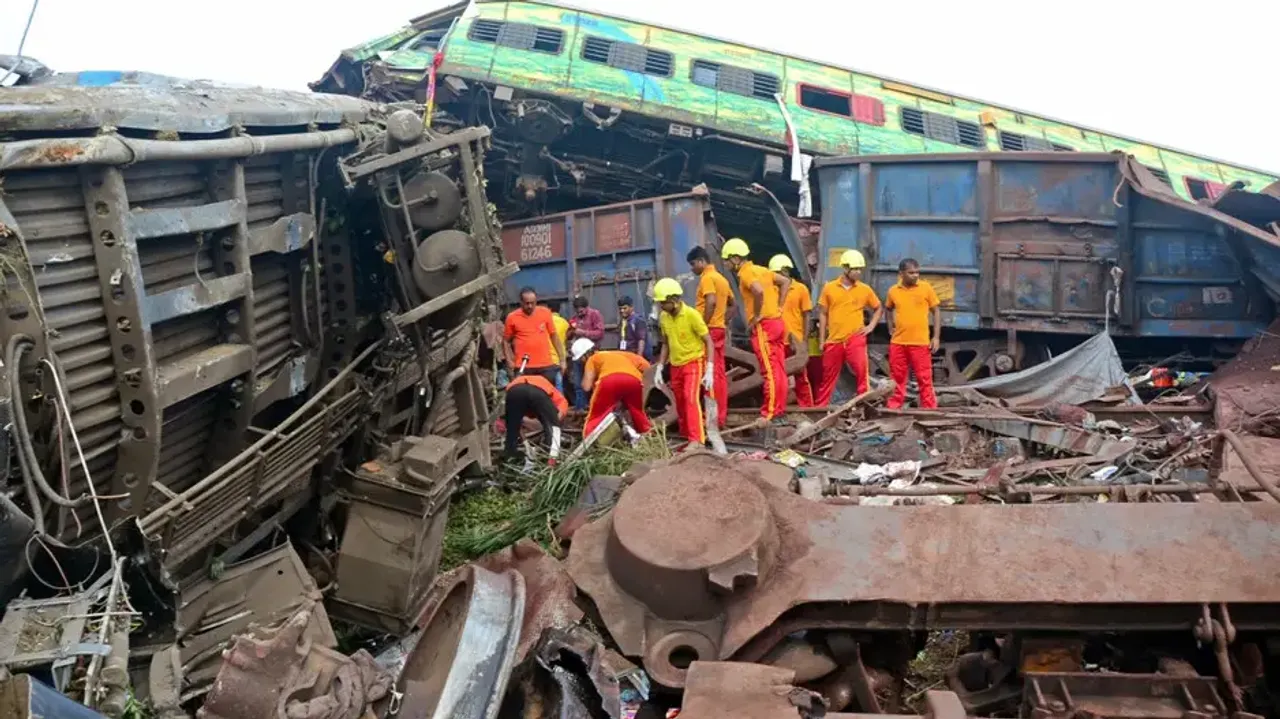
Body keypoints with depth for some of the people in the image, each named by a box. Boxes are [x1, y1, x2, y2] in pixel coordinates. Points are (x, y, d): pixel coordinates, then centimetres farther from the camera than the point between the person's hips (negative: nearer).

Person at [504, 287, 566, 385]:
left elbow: (554, 336, 9)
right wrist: (509, 361, -3)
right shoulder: (512, 317, -1)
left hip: (546, 366, 1)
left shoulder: (545, 313, 2)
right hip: (523, 368, -1)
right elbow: (506, 341, 8)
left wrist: (562, 359, 8)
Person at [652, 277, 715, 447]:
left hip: (694, 362, -6)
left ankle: (697, 440, -21)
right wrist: (659, 369, 7)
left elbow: (708, 342, -13)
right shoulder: (663, 318, 0)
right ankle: (686, 436, 22)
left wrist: (709, 370, -19)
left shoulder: (691, 314, -18)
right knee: (681, 403, 10)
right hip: (676, 366, 6)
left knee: (691, 399, -20)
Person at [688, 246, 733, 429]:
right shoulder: (720, 278, 19)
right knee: (719, 373, 8)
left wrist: (703, 325, -20)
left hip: (709, 330, -9)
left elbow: (711, 302, -25)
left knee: (711, 374, -8)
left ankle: (714, 416, -8)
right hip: (719, 329, 9)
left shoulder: (707, 277, -10)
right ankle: (721, 414, 11)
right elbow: (731, 303, 26)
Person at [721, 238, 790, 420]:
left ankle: (770, 412, -6)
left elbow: (759, 291, -29)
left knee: (769, 370, -8)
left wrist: (756, 317, -18)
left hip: (763, 325, -9)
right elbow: (786, 281, 21)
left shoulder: (746, 273, -10)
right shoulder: (761, 269, 16)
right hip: (777, 322, 9)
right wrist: (778, 306, 15)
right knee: (778, 369, 9)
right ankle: (779, 408, 14)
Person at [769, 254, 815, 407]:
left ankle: (807, 408, 9)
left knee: (801, 377, 4)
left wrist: (805, 341, -6)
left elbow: (806, 317, 1)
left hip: (796, 342, -2)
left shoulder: (801, 289, 1)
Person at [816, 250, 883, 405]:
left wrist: (871, 326, 3)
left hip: (855, 340, 0)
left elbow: (878, 308, 18)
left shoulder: (865, 289, 3)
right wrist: (821, 339, 3)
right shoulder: (829, 288, 1)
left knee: (862, 374, -12)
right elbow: (823, 314, 6)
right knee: (828, 377, 11)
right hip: (834, 340, 1)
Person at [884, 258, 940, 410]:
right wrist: (890, 327, 10)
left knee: (924, 378, 0)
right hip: (898, 342, 2)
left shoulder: (926, 288, -2)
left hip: (920, 342, -2)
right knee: (897, 378, 8)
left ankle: (929, 408, 5)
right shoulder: (893, 291, 4)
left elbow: (936, 311, 2)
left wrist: (936, 337, -4)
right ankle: (893, 407, 15)